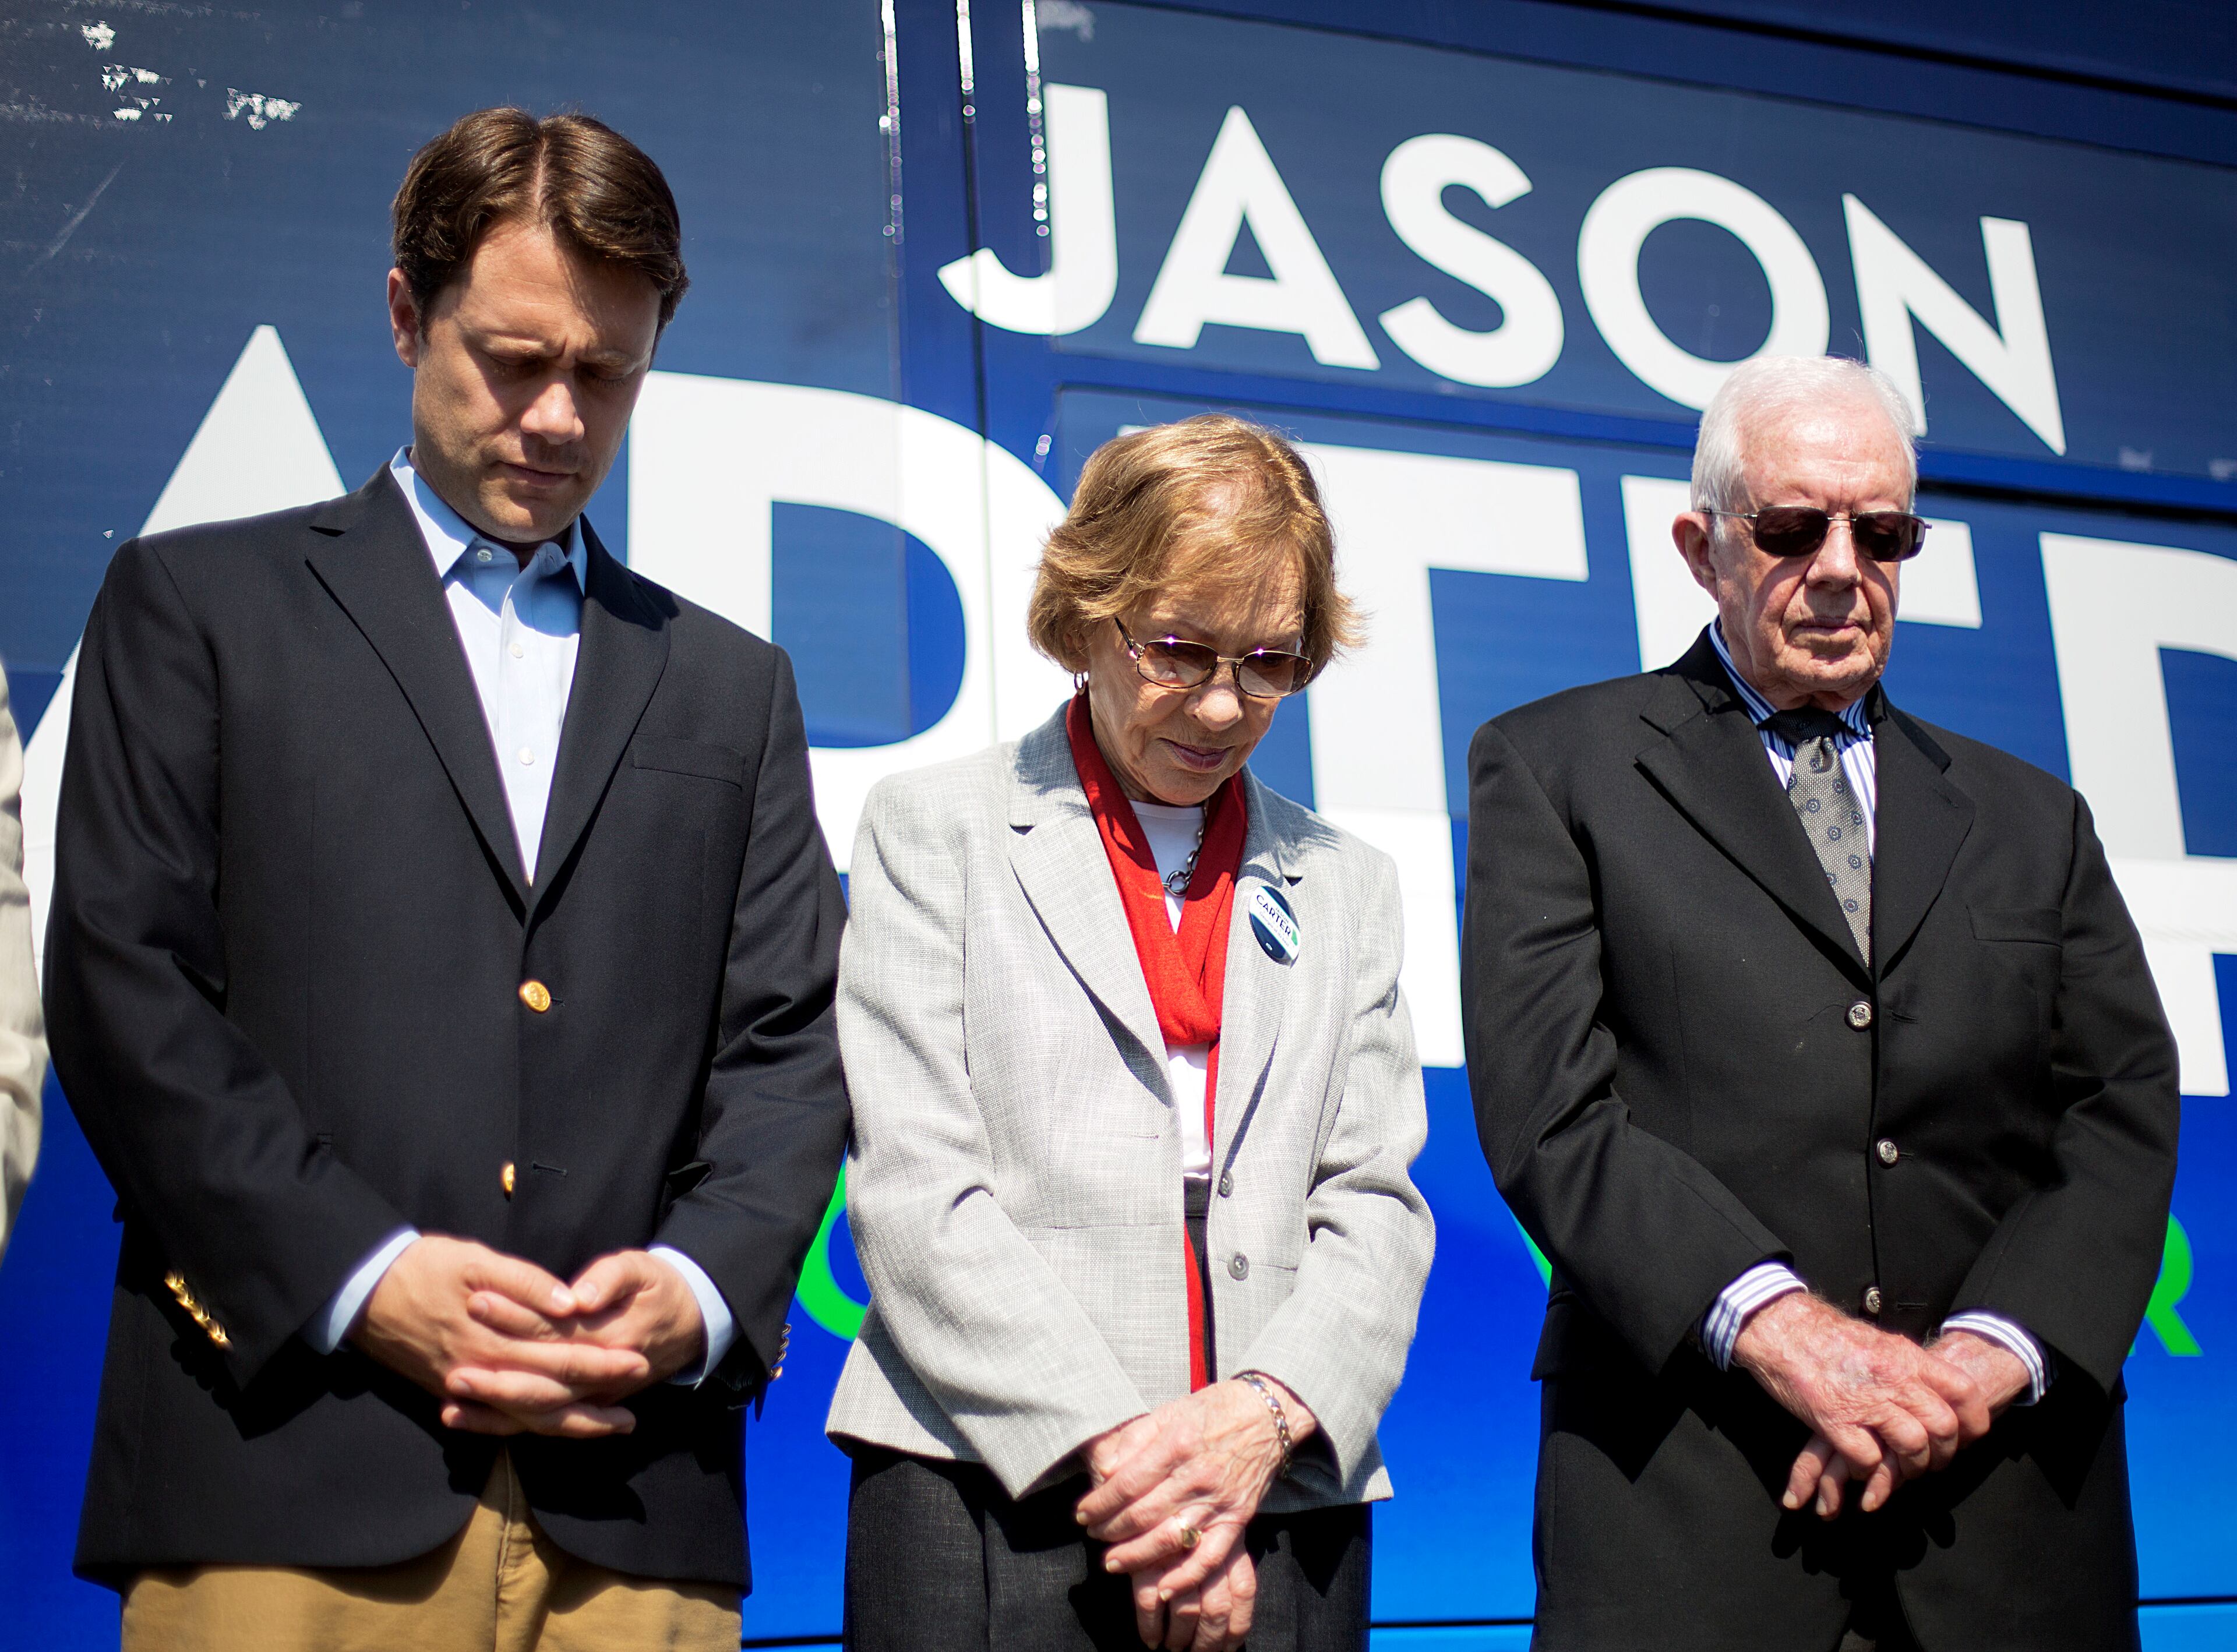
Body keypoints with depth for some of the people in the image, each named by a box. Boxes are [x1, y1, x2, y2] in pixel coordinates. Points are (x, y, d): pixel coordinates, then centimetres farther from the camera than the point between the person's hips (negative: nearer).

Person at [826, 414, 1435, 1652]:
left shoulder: (1345, 885, 16)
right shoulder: (935, 828, 6)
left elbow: (1372, 1205, 8)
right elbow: (915, 1191, -4)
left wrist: (1266, 1412, -11)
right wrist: (1113, 1451, -13)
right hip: (994, 1496, -2)